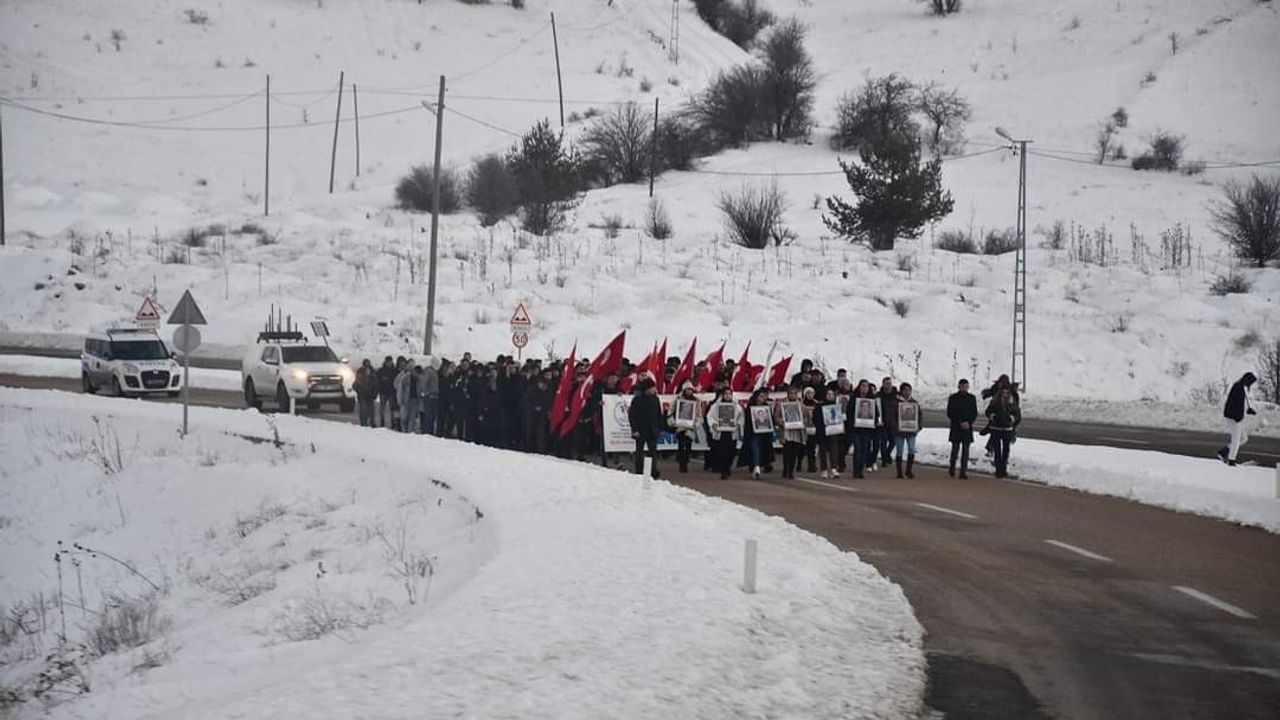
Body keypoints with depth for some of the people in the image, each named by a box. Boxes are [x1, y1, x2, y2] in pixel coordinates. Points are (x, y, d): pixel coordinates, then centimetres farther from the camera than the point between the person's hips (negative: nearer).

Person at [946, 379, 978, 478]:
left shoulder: (972, 398, 7)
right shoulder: (953, 398, 0)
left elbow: (975, 413, 8)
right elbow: (950, 414, -3)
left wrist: (968, 422, -9)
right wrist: (960, 423, -11)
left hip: (967, 427, 2)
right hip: (956, 428, -2)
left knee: (965, 450, -1)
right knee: (955, 449, -2)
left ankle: (963, 472, 0)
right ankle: (951, 469, 16)